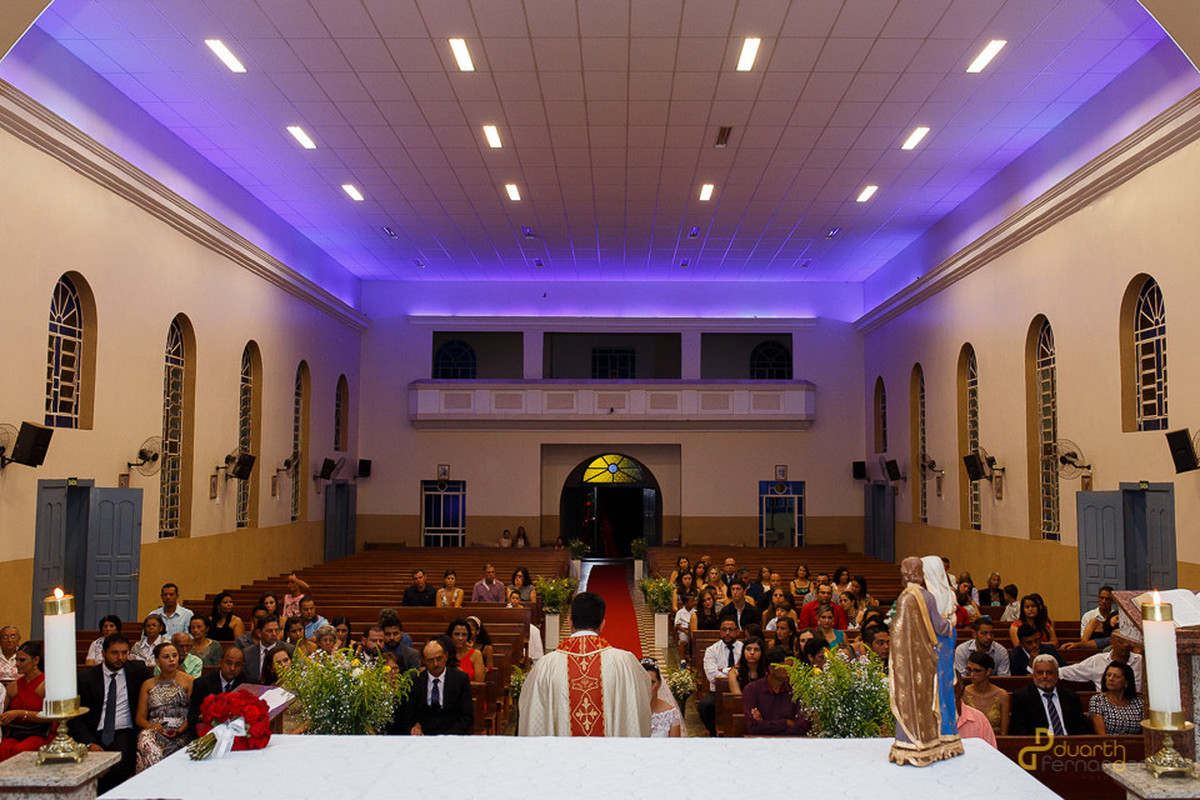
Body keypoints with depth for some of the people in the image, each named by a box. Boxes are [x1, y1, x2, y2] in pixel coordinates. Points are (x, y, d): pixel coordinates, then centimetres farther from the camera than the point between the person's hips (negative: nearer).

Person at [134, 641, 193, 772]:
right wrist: (152, 726, -8)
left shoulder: (188, 681, 13)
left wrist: (181, 729, -15)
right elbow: (140, 718, 15)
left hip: (180, 733, -3)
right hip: (154, 730, 3)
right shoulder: (148, 685, 20)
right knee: (146, 740, -34)